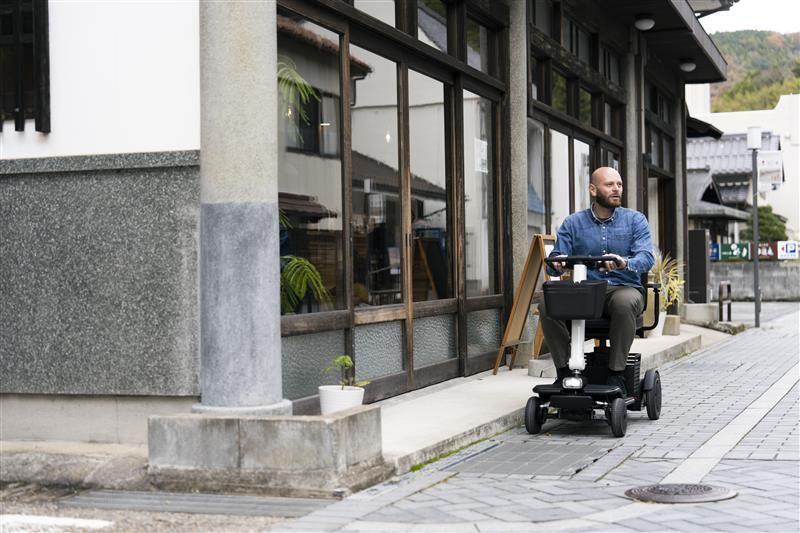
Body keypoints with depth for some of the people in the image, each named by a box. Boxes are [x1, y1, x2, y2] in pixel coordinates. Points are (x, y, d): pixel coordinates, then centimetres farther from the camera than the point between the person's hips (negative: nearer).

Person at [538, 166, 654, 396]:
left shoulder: (635, 220, 6)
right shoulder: (573, 223, 10)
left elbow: (646, 257, -10)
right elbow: (554, 262, 3)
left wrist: (625, 263, -33)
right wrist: (557, 263, -23)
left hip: (624, 288, -2)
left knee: (624, 302, -38)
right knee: (547, 305, -26)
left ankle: (616, 374, -26)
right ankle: (564, 371, -13)